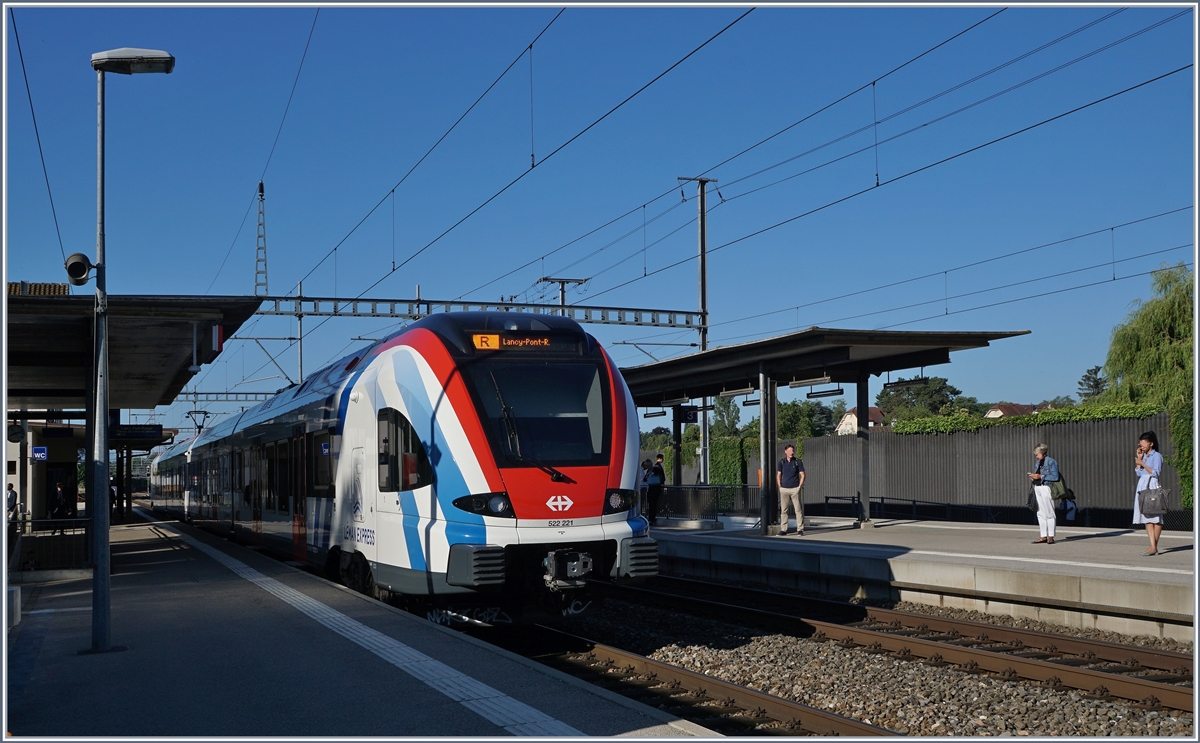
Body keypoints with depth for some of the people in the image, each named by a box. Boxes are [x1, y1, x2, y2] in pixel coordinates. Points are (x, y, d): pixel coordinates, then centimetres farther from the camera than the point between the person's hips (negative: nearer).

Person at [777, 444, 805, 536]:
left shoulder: (798, 462, 2)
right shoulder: (781, 462, 7)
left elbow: (802, 475, 2)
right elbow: (778, 476, 10)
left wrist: (799, 486, -5)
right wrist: (780, 488, 2)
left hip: (795, 489, -2)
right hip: (784, 489, 2)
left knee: (798, 509, -4)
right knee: (783, 510, 3)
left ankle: (800, 529, -2)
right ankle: (783, 529, 8)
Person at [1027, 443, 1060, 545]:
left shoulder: (1051, 462, -7)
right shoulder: (1038, 463, 17)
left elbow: (1055, 477, -13)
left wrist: (1040, 476, -16)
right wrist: (1033, 476, 0)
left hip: (1046, 488, -8)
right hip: (1037, 488, 8)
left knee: (1049, 513, -6)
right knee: (1041, 513, 7)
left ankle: (1051, 536, -3)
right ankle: (1043, 536, 9)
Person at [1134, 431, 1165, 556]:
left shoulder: (1157, 456, -3)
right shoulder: (1143, 456, 19)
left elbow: (1156, 473, -11)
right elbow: (1138, 473, 15)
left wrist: (1142, 463, -13)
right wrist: (1138, 459, 9)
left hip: (1152, 487, -8)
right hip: (1142, 486, 8)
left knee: (1155, 518, -7)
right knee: (1147, 518, 1)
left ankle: (1154, 547, -8)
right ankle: (1153, 547, -1)